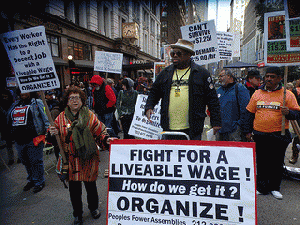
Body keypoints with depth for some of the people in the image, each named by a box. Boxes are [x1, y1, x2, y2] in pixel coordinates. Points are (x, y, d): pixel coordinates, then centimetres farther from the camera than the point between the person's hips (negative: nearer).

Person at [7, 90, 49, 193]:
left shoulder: (37, 103, 0)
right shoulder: (15, 105, 18)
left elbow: (45, 118, -7)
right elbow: (9, 121, 26)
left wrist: (48, 131, -17)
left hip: (33, 139, -6)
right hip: (19, 141, 6)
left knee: (35, 161, 1)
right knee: (25, 161, 17)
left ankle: (39, 182, 18)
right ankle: (31, 180, 36)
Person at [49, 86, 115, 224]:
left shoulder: (90, 116, -3)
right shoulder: (61, 118, 1)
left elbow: (100, 132, -1)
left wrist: (106, 140, -20)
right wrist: (53, 134, -13)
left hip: (88, 159, -1)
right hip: (71, 160, 1)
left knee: (90, 185, 15)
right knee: (74, 188, 12)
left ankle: (93, 208, 44)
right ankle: (77, 214, 37)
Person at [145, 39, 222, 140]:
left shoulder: (201, 73, 3)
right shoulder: (165, 73, 12)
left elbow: (212, 99, 3)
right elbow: (154, 92, 18)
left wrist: (215, 122, 0)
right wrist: (149, 107, 0)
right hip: (168, 128, 3)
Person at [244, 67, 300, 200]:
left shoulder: (287, 94, 0)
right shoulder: (257, 94, 7)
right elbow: (250, 113, 12)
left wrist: (288, 113, -22)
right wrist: (248, 131, 8)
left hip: (279, 136, -2)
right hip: (260, 135, 2)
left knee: (277, 163, 8)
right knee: (261, 163, 10)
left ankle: (275, 188, 27)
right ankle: (262, 187, 24)